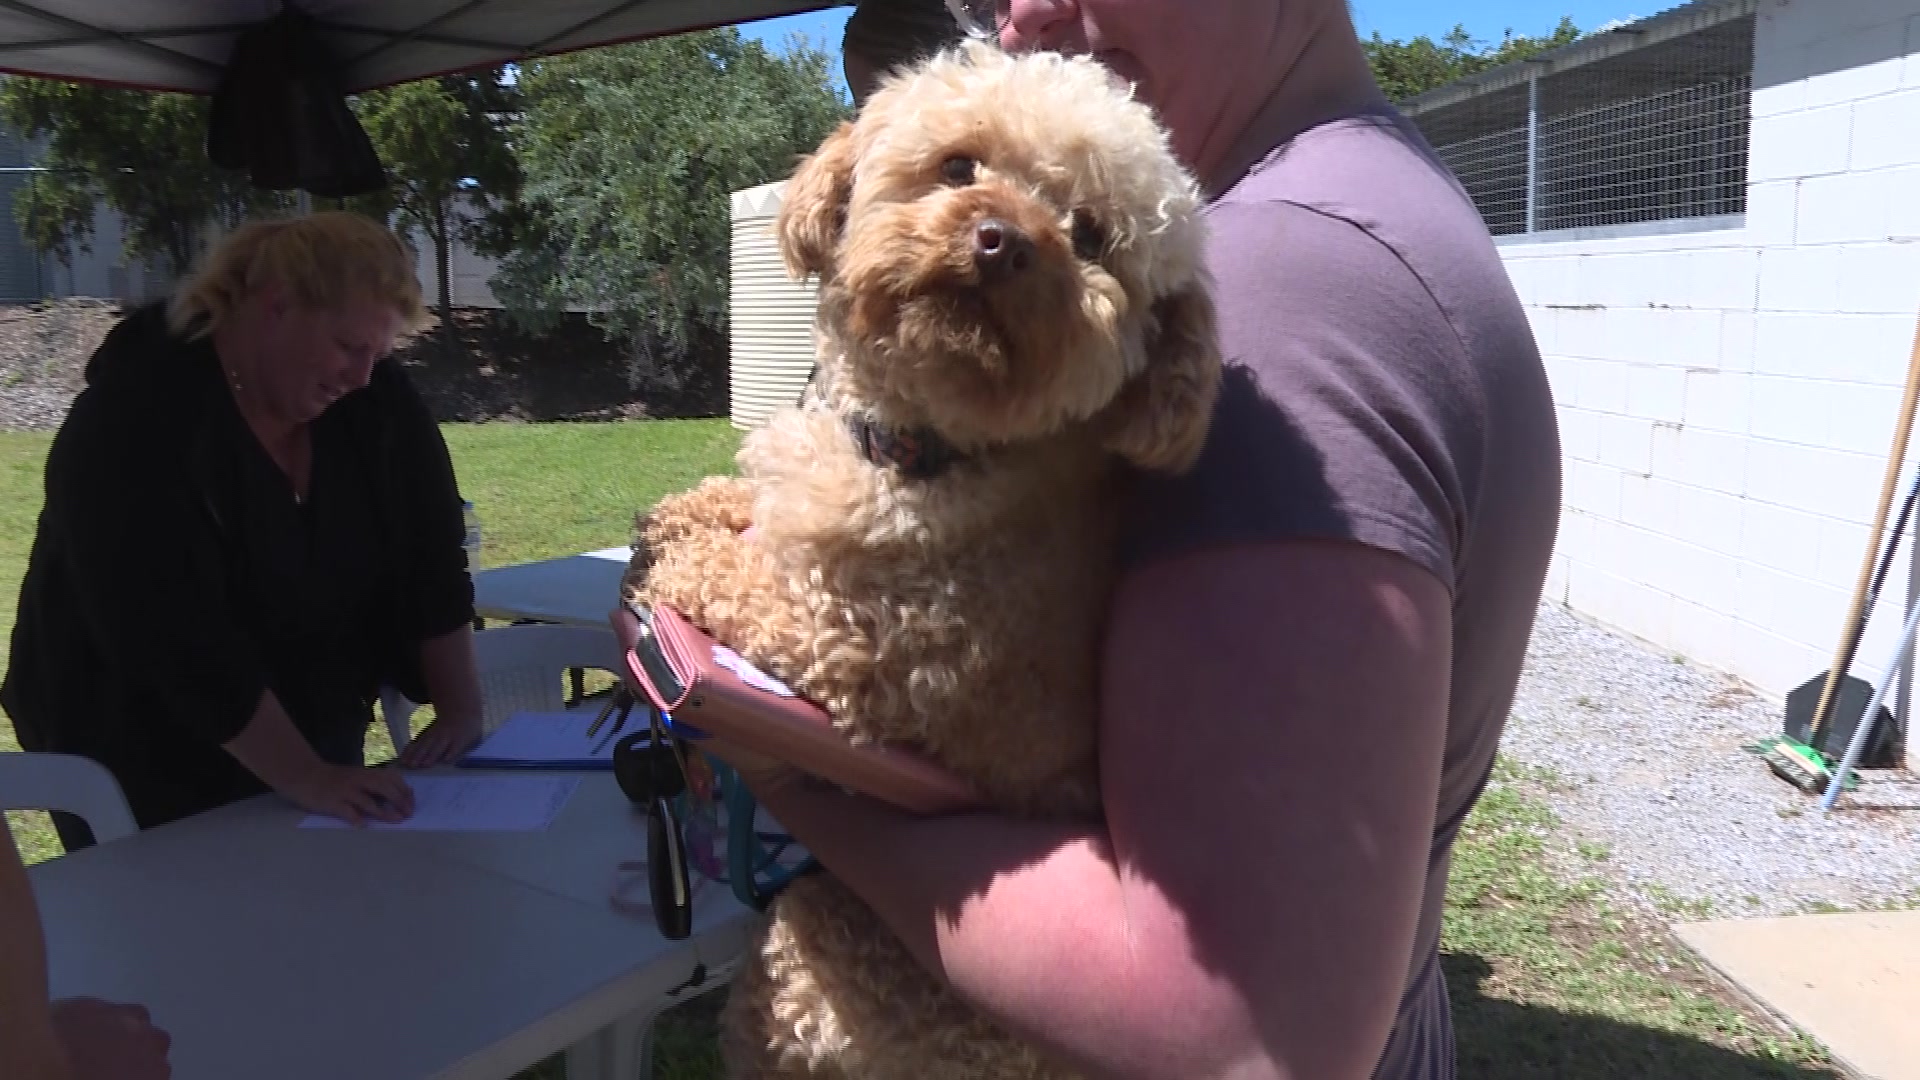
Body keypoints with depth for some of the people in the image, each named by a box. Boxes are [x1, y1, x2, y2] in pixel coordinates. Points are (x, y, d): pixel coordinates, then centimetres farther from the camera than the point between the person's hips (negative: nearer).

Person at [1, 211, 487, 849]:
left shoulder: (376, 404, -9)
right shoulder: (135, 425, -25)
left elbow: (431, 559, -6)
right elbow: (176, 635, -30)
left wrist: (460, 710, -14)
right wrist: (305, 778, -32)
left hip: (316, 738, 5)